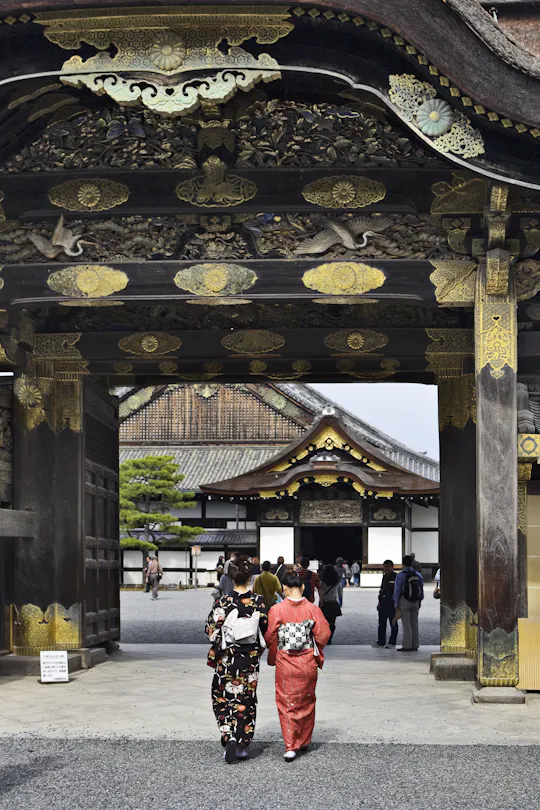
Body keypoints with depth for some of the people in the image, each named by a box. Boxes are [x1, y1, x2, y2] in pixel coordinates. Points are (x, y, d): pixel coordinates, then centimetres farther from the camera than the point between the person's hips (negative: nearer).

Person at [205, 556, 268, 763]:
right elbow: (265, 629, -1)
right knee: (247, 699, 13)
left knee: (223, 698, 11)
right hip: (251, 657, 2)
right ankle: (243, 744, 17)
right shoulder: (258, 602, -7)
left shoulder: (223, 602, -12)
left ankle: (230, 737, -10)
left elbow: (211, 630, -9)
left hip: (227, 658, -2)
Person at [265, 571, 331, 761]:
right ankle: (304, 741, 29)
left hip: (285, 662, -2)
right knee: (306, 702, 18)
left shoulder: (277, 610, -11)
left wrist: (272, 658, 11)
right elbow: (323, 635, -5)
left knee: (287, 703, 6)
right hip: (308, 663, 2)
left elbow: (270, 637, -7)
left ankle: (290, 746, -2)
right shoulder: (313, 609, -7)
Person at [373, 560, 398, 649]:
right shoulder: (384, 576, 15)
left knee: (393, 623, 1)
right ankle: (381, 641, 16)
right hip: (383, 601, 8)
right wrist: (379, 602, 18)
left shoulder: (395, 577, -9)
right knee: (382, 622, 10)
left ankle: (392, 642, 5)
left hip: (391, 602, -8)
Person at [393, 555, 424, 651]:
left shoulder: (401, 575, -12)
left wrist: (396, 603, -4)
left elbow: (397, 590, -11)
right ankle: (415, 645, 13)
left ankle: (407, 646, -6)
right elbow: (421, 588, 10)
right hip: (415, 602, 5)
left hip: (404, 601, -5)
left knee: (406, 625, -4)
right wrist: (420, 601, 18)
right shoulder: (418, 575, 6)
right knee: (414, 624, 12)